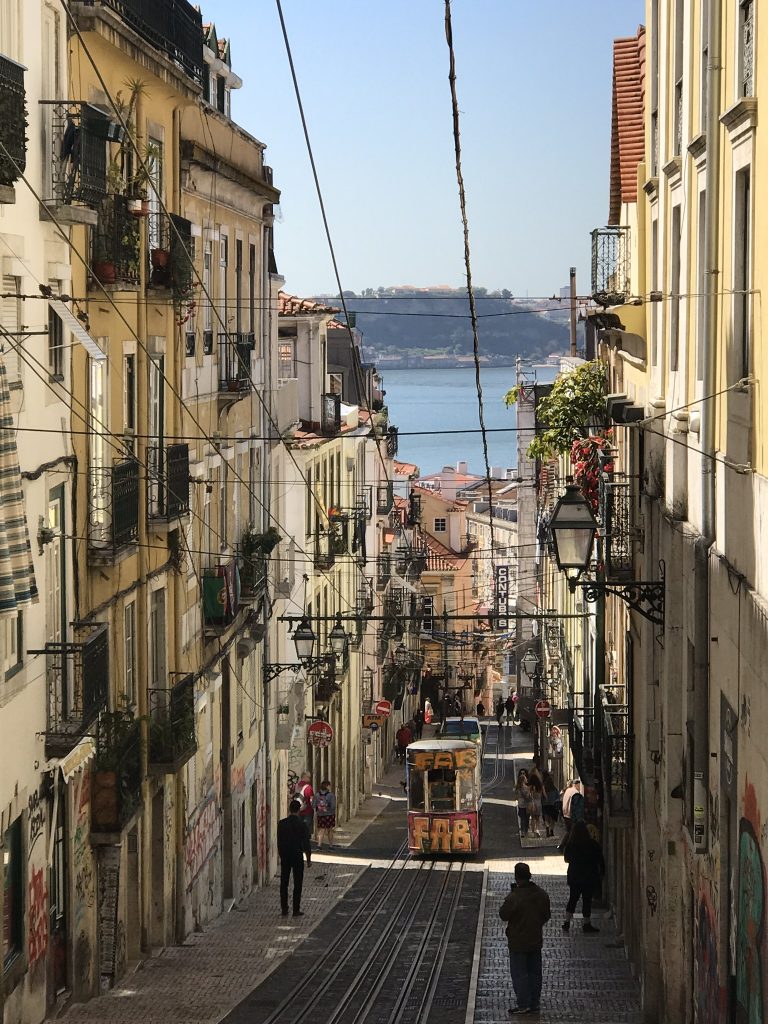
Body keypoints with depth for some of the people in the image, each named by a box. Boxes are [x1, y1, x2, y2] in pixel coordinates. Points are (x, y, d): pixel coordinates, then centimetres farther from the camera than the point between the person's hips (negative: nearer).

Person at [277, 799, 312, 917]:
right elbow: (306, 843, -7)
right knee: (297, 884, 4)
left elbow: (279, 842, 5)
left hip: (284, 856, 3)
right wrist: (309, 859, 2)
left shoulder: (281, 824, -1)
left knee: (284, 883, 10)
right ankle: (296, 910, 4)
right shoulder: (301, 824, -11)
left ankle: (284, 910, 11)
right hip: (297, 856, -3)